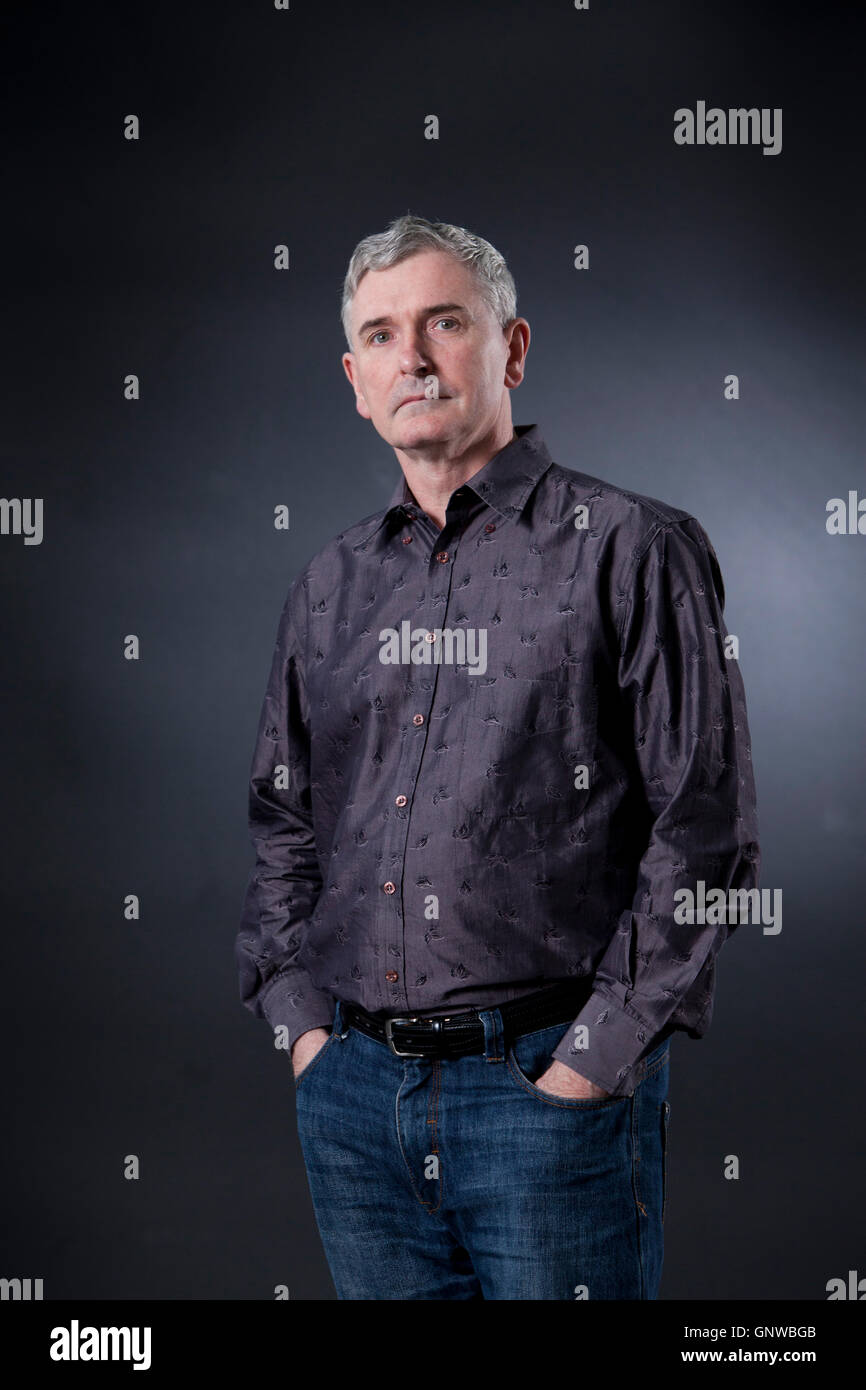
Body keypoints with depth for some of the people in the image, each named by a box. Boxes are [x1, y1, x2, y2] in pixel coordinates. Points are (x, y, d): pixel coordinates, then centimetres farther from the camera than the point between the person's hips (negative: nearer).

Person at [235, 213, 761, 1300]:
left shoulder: (630, 550, -4)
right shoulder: (330, 586, 11)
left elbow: (705, 831, -8)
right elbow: (280, 821, 17)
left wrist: (596, 1056, -10)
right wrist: (300, 1017, 7)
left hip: (551, 1087, -4)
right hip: (349, 1090, 5)